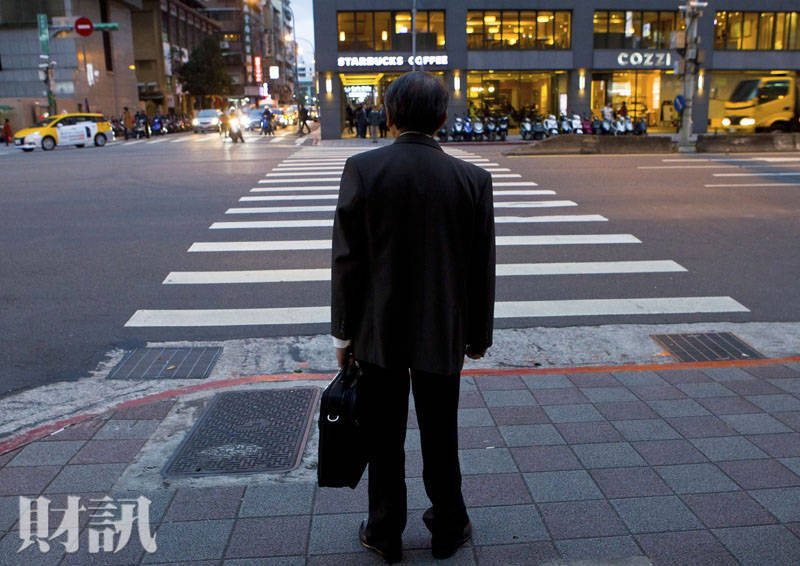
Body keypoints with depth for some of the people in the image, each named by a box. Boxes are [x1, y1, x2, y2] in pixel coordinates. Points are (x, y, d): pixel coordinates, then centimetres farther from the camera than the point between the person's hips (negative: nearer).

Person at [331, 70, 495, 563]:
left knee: (384, 440, 14)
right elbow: (483, 265, -2)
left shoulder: (362, 169, -11)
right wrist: (479, 334, 11)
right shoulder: (473, 179, -7)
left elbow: (347, 259, -10)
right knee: (440, 438, 17)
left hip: (378, 332, -1)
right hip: (443, 336, 1)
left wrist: (344, 333, 0)